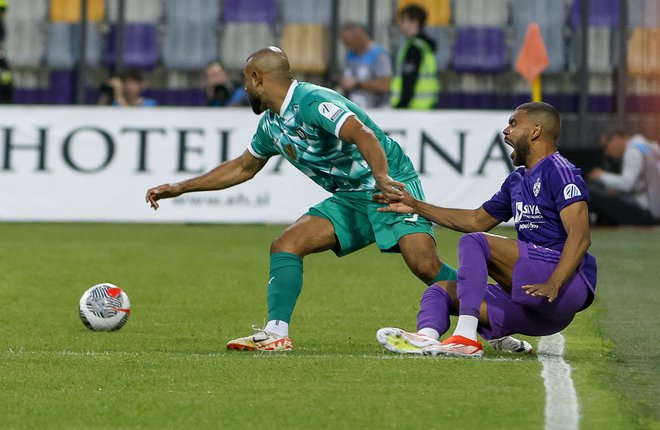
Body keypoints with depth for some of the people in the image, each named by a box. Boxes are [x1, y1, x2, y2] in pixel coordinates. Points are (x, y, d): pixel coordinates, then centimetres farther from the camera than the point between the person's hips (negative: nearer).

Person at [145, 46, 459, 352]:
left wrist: (382, 178, -50)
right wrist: (181, 188, 26)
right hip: (349, 199, 8)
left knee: (425, 266, -24)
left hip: (392, 187, -8)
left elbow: (364, 135, -33)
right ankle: (276, 334, -11)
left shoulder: (312, 102, -19)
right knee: (285, 245, -7)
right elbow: (242, 168, 27)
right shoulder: (271, 125, 11)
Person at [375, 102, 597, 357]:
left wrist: (553, 284, -31)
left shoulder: (559, 172, -5)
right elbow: (477, 220, 36)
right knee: (441, 292, 2)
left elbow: (580, 236, -18)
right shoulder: (517, 180, 23)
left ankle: (467, 338, -30)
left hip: (568, 282, -9)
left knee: (474, 242, -19)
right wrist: (417, 207, 34)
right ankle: (427, 337, -31)